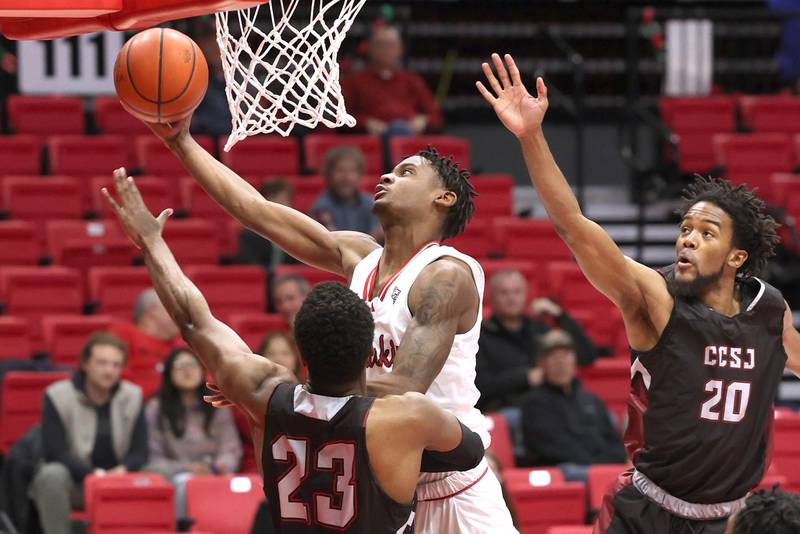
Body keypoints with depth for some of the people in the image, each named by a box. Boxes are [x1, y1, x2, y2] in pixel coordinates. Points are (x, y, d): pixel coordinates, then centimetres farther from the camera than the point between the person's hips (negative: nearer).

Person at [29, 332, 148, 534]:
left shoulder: (132, 397, 4)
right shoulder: (57, 396, -6)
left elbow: (139, 452, 2)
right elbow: (54, 452, -13)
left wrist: (122, 471, -21)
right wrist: (93, 474, -26)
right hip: (74, 481, -2)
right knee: (52, 474, -36)